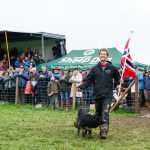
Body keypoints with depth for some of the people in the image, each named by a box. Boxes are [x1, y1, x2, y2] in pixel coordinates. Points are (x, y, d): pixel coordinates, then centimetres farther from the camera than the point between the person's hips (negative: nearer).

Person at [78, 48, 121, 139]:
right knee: (99, 114, 11)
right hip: (97, 95, 3)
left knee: (105, 113, -15)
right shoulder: (95, 68, 6)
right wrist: (80, 87, -10)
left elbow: (118, 78, 15)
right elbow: (88, 80, 2)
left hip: (107, 95, -3)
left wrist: (120, 81, -2)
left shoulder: (111, 68, 4)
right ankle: (101, 129, 25)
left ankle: (104, 131, -20)